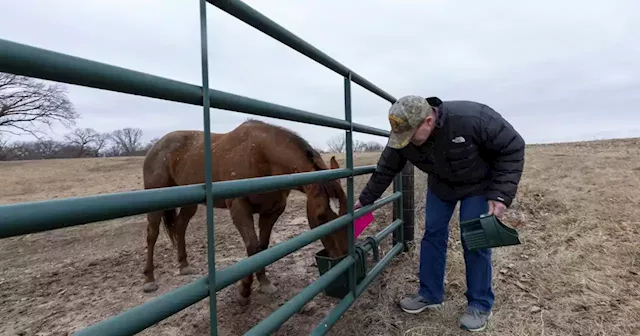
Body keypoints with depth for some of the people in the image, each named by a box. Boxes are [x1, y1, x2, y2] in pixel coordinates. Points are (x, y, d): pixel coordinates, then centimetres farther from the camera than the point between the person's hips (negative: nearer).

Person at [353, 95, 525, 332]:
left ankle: (480, 304, 14)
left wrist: (500, 195, -30)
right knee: (432, 234, 4)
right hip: (440, 185, 4)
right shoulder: (403, 136, -25)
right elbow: (385, 170, -9)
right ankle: (430, 294, 20)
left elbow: (512, 148, -25)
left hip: (479, 184, -4)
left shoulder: (472, 118, -38)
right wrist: (365, 200, -3)